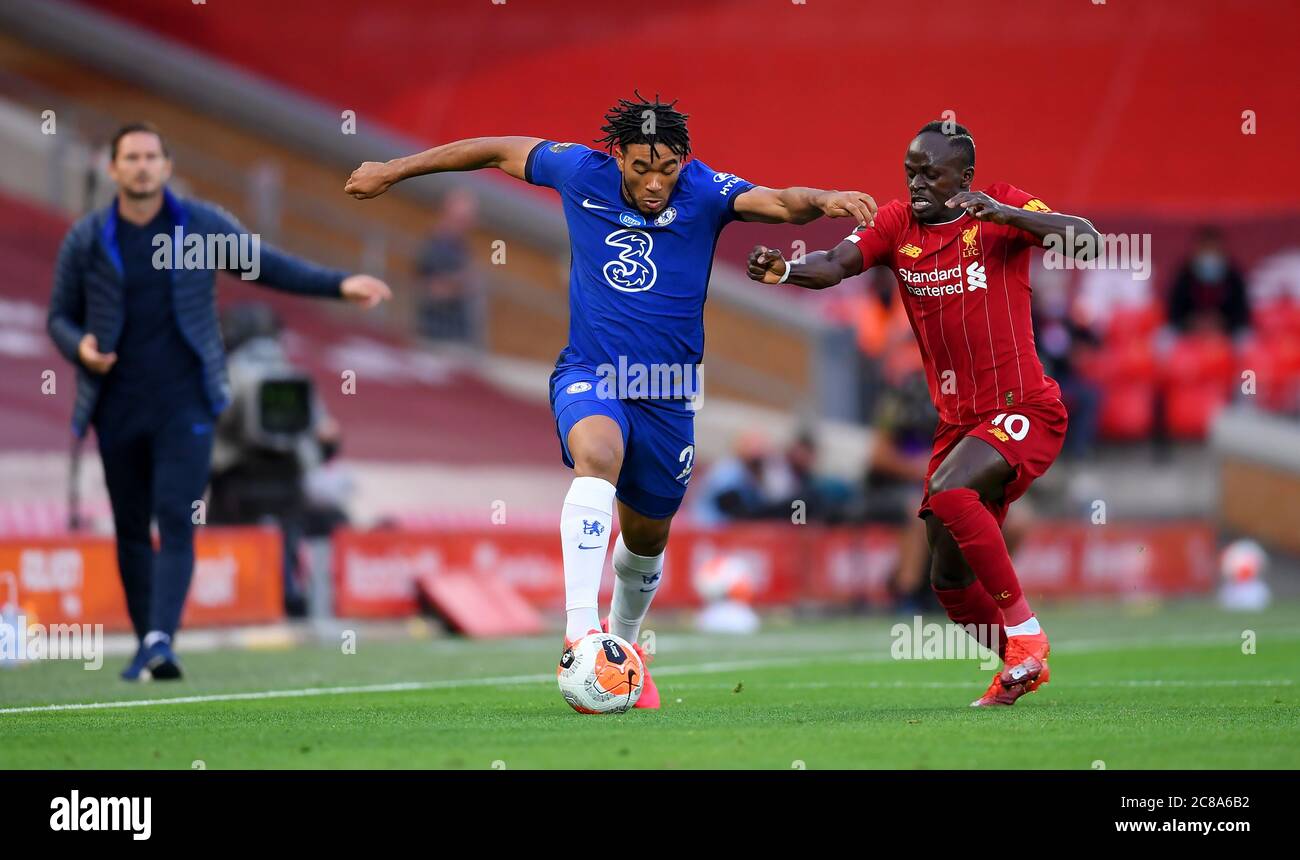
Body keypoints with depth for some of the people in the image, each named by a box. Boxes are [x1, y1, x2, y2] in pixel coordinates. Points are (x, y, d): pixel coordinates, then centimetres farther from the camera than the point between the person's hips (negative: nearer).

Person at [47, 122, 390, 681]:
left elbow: (269, 266, 8)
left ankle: (160, 640, -23)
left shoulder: (204, 225, 2)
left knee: (177, 522, -13)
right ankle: (145, 641, 17)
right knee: (131, 527, 6)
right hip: (117, 408, 1)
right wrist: (79, 347, -12)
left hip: (184, 405, -1)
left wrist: (340, 285, -2)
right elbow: (60, 316, 10)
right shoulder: (86, 240, 2)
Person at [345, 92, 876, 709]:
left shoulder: (703, 190, -10)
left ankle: (622, 645, 46)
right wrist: (393, 171, 12)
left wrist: (821, 200, -49)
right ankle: (580, 629, -44)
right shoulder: (582, 172, -6)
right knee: (598, 455, -35)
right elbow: (499, 151, 7)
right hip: (588, 376, -2)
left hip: (667, 393, 2)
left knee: (647, 538, 16)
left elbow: (780, 204, -26)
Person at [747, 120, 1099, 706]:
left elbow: (1086, 241, -21)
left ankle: (1025, 632, -18)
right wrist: (783, 270, -34)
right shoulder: (898, 224, 3)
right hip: (958, 419, 6)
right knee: (951, 581, 8)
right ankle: (1022, 667, 33)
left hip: (1025, 411, -6)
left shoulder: (1004, 208, -7)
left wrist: (1005, 215, -34)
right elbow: (837, 264, -13)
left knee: (949, 491, -32)